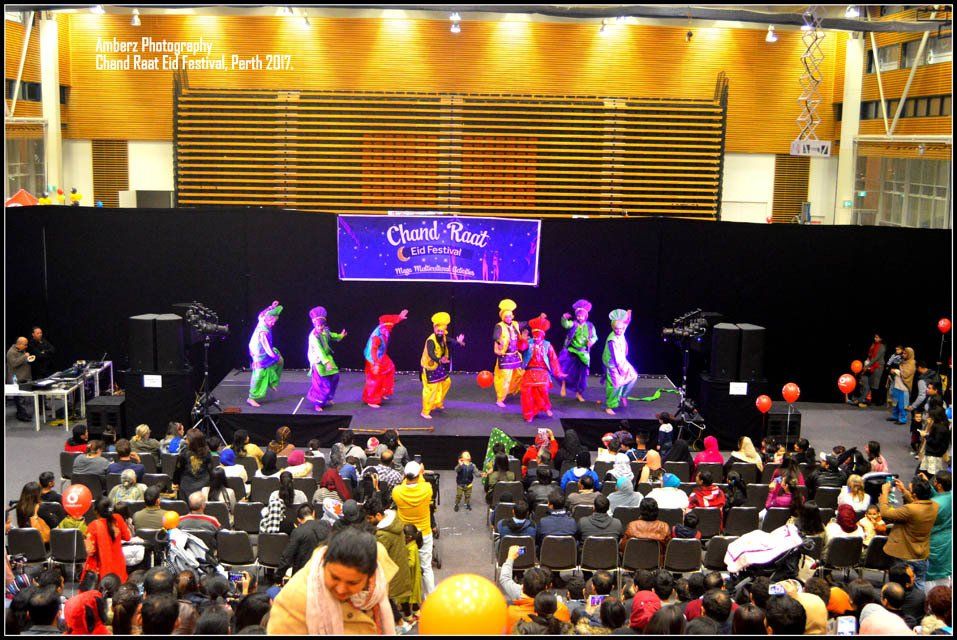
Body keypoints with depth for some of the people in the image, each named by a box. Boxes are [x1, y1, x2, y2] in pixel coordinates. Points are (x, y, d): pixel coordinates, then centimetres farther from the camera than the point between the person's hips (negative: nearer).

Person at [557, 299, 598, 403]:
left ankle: (579, 393, 22)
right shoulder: (573, 323, -5)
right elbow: (565, 325, -25)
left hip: (583, 353, 2)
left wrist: (591, 341, -14)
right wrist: (564, 318, -45)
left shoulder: (590, 326, 1)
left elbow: (595, 337, 8)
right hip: (571, 351, -2)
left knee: (582, 373, 7)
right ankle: (564, 384, -1)